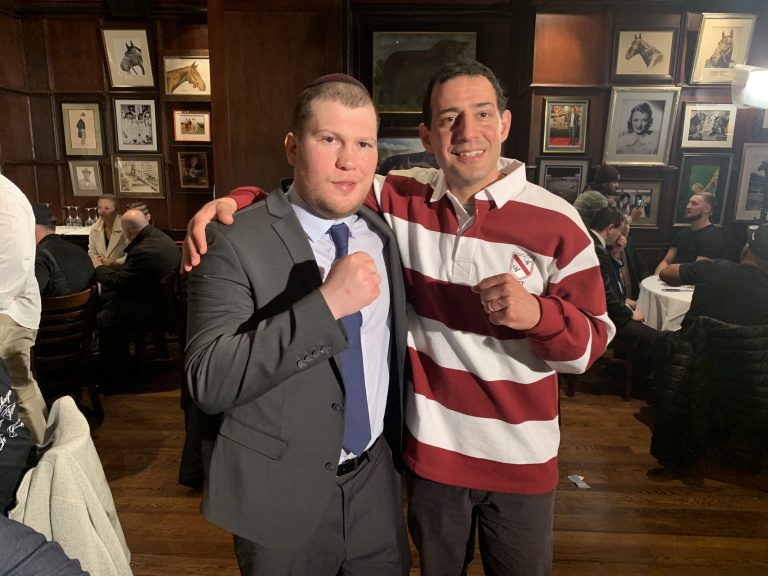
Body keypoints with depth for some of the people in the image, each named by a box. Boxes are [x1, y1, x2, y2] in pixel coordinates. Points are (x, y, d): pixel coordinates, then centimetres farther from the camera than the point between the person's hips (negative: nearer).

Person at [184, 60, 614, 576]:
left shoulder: (556, 223, -13)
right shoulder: (401, 199, -8)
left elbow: (594, 343, -9)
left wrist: (537, 314, -30)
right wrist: (234, 202, -19)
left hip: (520, 461, 0)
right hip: (433, 451, 1)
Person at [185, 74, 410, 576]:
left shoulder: (383, 232, 0)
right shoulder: (237, 242, -17)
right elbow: (208, 382, -24)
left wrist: (400, 448, 13)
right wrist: (325, 304, -32)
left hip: (376, 481, 5)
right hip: (283, 495, -4)